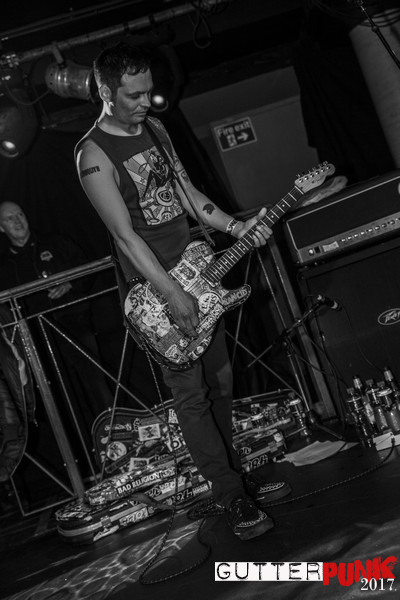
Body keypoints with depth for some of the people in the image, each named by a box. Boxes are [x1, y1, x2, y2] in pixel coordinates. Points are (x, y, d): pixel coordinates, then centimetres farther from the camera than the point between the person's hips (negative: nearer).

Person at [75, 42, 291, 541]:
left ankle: (231, 477, 29)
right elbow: (126, 235, -22)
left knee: (220, 381, 14)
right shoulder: (94, 155, -16)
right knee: (191, 396, 0)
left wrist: (235, 228, 1)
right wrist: (173, 294, -26)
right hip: (154, 291, -8)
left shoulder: (154, 128, 9)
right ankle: (233, 497, 12)